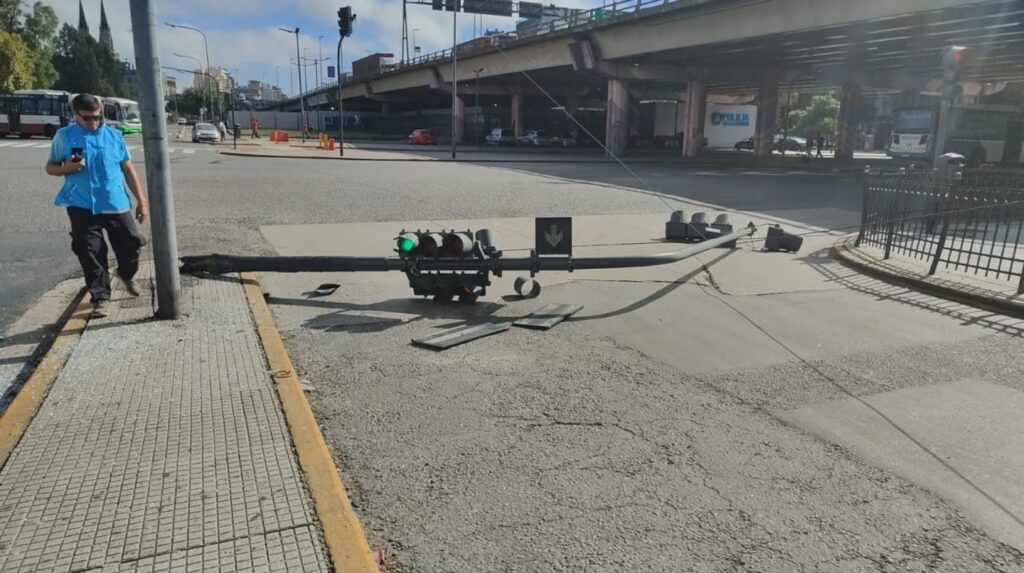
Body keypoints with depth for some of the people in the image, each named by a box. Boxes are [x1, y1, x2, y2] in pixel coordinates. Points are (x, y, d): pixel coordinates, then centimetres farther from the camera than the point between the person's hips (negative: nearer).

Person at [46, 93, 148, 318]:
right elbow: (50, 167, 9)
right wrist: (66, 168, -15)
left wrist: (141, 200, 5)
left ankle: (126, 274, 35)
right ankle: (100, 297, 10)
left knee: (132, 243, 4)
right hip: (82, 207, -1)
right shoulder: (64, 136, 3)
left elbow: (128, 170, 8)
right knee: (90, 254, -1)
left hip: (116, 204, 1)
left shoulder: (114, 135, 6)